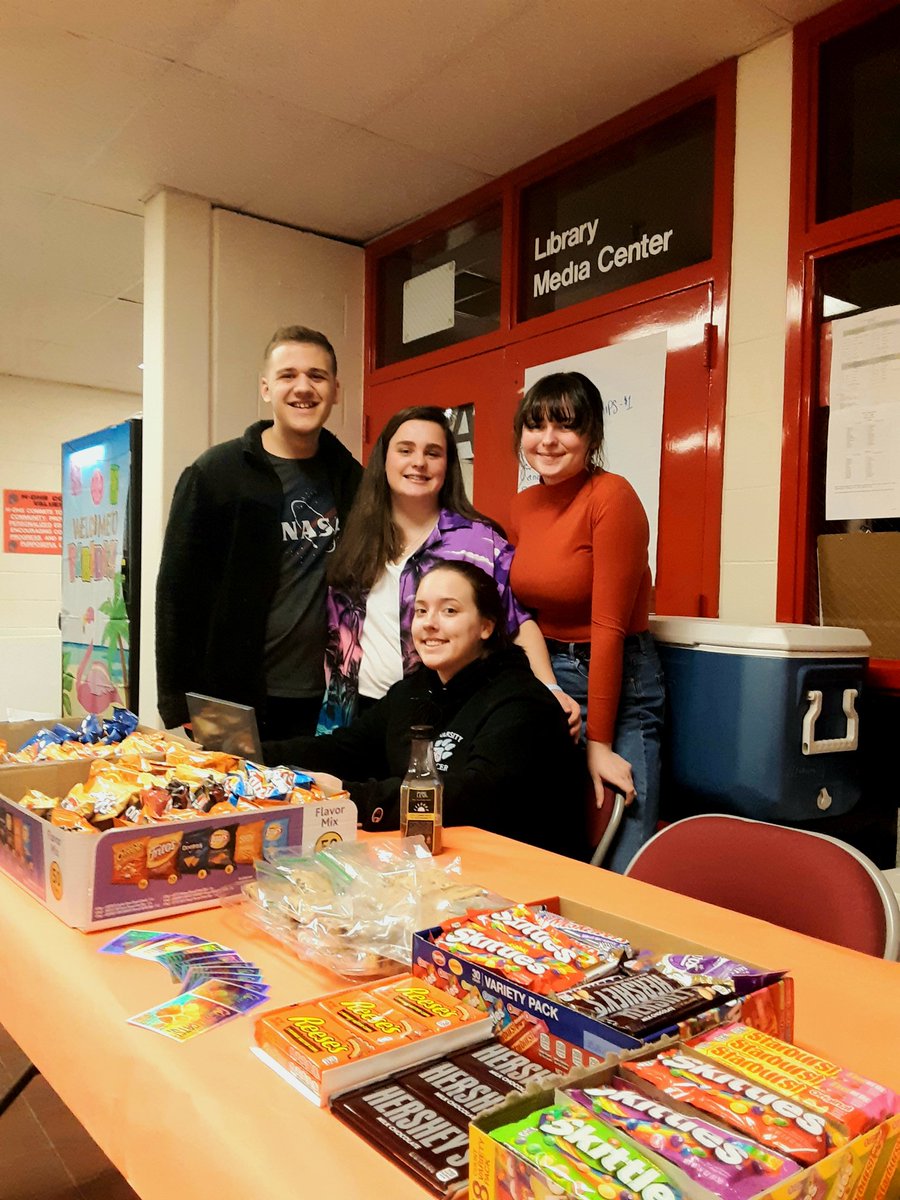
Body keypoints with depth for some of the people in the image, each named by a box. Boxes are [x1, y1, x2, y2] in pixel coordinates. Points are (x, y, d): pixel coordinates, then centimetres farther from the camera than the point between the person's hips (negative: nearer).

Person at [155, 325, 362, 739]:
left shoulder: (350, 478, 6)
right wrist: (177, 710, -8)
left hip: (320, 705, 3)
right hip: (231, 704, -3)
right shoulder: (213, 473, -5)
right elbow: (177, 595, -5)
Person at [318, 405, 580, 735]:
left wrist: (550, 690, -17)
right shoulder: (356, 533, 4)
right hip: (357, 708, 3)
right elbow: (334, 623, 11)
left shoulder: (479, 541, -5)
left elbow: (520, 621, -4)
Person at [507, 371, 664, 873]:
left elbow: (608, 624, -18)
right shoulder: (524, 506, 6)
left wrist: (599, 743, -17)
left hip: (617, 683, -6)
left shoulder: (612, 497, -16)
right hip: (542, 680, 7)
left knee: (622, 865, -4)